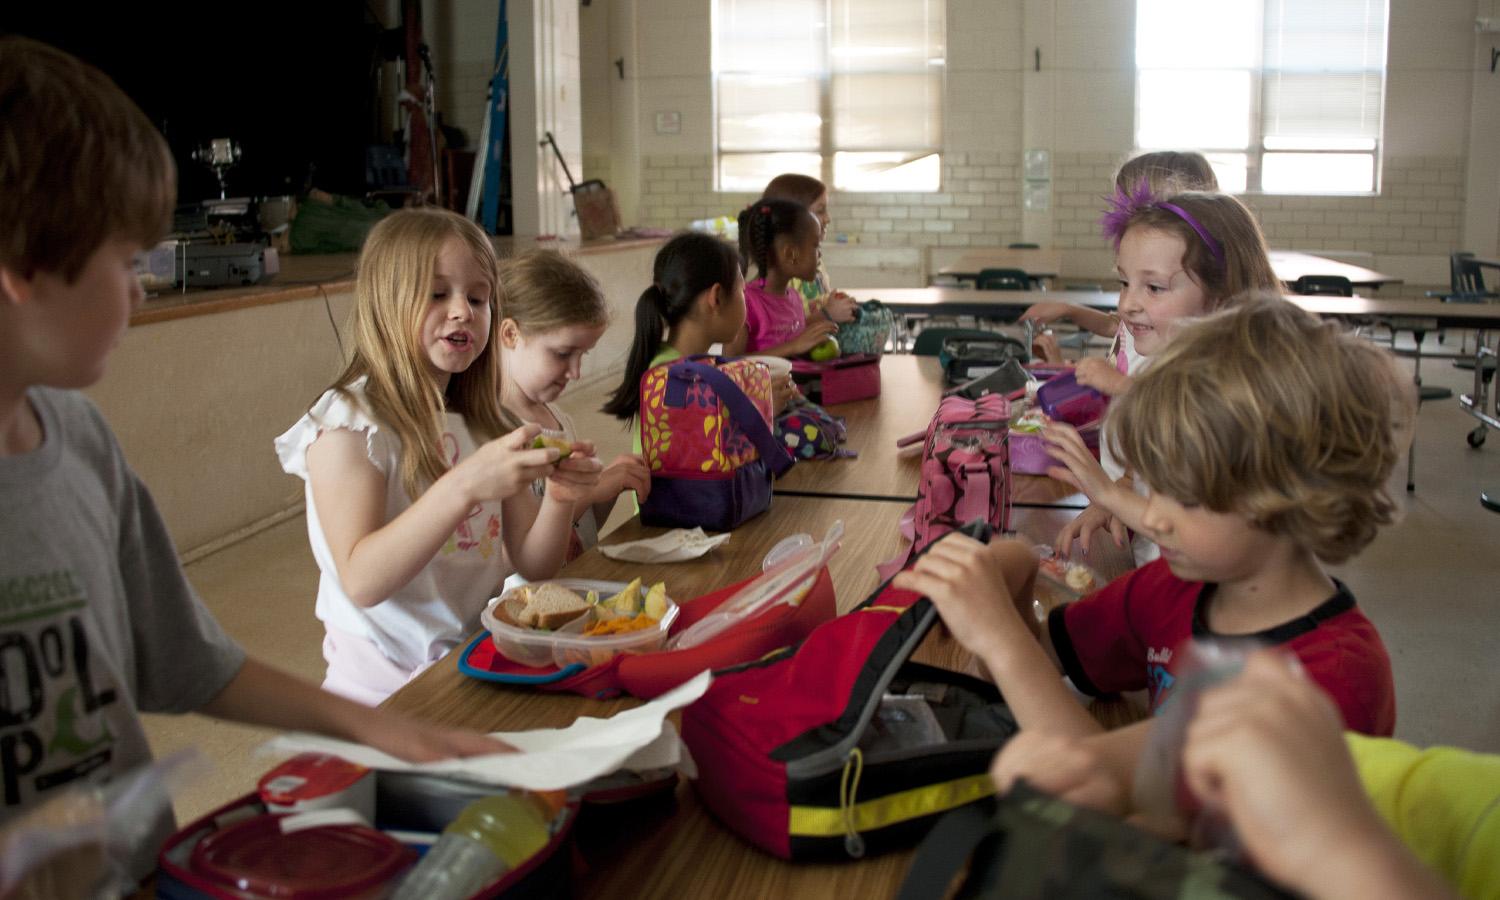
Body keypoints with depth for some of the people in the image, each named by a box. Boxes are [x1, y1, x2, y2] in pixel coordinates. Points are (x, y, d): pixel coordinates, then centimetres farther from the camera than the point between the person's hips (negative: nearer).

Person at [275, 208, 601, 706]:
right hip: (385, 691, -6)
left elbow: (532, 565, 9)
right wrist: (464, 486, -31)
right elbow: (361, 581, -19)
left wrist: (558, 499, -12)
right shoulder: (348, 424, -9)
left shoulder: (482, 420, 12)